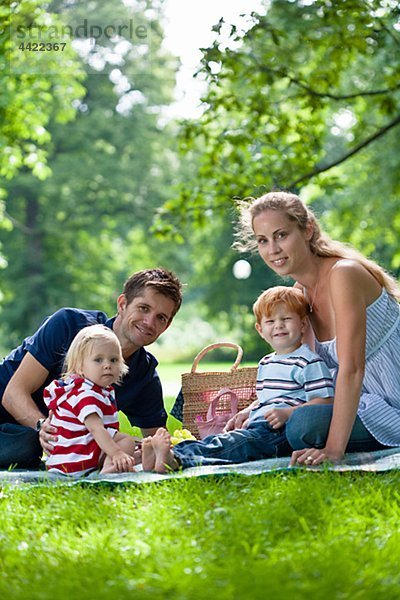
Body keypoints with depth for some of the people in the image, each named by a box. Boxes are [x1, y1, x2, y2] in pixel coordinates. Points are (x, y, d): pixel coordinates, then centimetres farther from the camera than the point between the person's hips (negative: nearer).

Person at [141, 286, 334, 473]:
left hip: (280, 431, -9)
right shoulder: (265, 364, 26)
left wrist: (287, 413, -21)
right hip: (257, 427, 9)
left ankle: (177, 459, -52)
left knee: (235, 443, -31)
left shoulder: (310, 362, -3)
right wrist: (245, 414, 18)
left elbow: (325, 401, -11)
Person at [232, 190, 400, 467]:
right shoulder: (300, 291, 6)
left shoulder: (343, 274, -21)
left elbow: (351, 368, -28)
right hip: (370, 401, 9)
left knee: (304, 425, -28)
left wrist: (334, 449, -33)